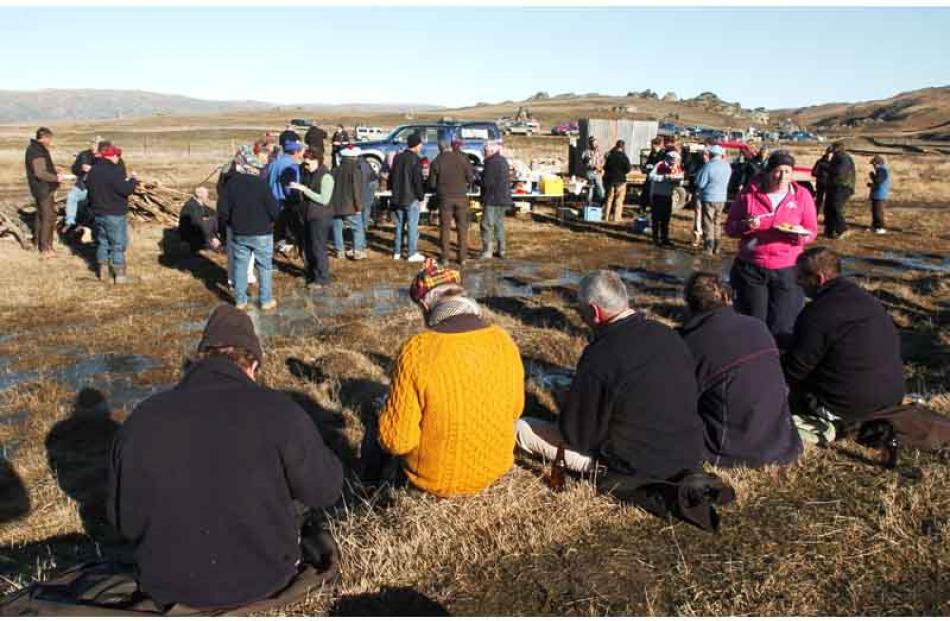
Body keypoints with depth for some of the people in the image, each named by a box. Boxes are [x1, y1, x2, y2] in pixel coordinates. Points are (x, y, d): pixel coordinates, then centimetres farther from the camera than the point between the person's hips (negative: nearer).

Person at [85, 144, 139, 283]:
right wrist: (133, 180, -4)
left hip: (98, 213, 8)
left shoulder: (92, 171, 8)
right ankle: (119, 274, 2)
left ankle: (103, 271, 21)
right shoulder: (115, 171, -20)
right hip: (115, 214, -8)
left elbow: (89, 188, 18)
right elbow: (126, 190, -21)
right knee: (118, 244, 0)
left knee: (102, 242, 17)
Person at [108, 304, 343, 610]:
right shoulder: (279, 412, -21)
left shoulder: (140, 420, -11)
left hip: (168, 586, 3)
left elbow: (123, 519, 2)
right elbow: (326, 490, -8)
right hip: (263, 578, -3)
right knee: (306, 490, 21)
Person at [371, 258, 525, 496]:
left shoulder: (416, 351, -25)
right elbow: (515, 410, 4)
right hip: (496, 467, 5)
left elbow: (396, 440, -21)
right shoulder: (504, 341, -11)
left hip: (437, 481, -4)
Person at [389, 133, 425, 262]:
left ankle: (397, 252, 17)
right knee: (412, 226, -2)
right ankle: (412, 254, -1)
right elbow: (418, 180, -15)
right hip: (411, 198, -7)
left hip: (397, 198, 7)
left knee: (399, 225, 13)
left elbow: (391, 177, 14)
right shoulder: (415, 159, -13)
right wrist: (421, 195, -3)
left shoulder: (397, 158, 9)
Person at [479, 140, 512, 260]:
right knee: (499, 224, 14)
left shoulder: (492, 163, -15)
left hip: (492, 199, -9)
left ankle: (487, 251, -5)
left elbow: (487, 182, -18)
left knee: (486, 225, -4)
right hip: (503, 199, 9)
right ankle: (502, 251, 16)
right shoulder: (503, 161, 15)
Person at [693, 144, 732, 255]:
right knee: (716, 223, 18)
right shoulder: (727, 166, 2)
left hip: (709, 198, -6)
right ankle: (716, 248, 23)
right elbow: (727, 182, 10)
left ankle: (708, 249, 0)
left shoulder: (709, 166, -18)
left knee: (708, 224, 1)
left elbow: (700, 184, -15)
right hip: (722, 198, 6)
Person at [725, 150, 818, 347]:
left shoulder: (802, 195, 2)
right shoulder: (749, 193, 0)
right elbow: (730, 227, 5)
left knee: (781, 328, 2)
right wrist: (745, 226, -16)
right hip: (750, 269, 0)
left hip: (787, 270, 0)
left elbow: (812, 232, 7)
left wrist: (801, 235, -16)